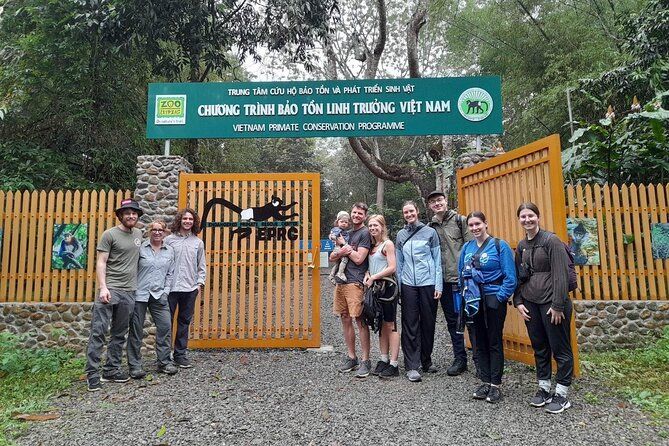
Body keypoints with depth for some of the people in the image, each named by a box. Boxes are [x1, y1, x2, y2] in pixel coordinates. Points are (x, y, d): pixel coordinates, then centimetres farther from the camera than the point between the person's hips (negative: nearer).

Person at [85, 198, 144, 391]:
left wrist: (139, 283, 17)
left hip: (129, 291, 6)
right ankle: (92, 373, 3)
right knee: (98, 331, -5)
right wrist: (103, 287, -17)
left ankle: (112, 370, 20)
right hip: (110, 289, -5)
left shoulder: (138, 234, 13)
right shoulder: (110, 234, -3)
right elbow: (101, 262, -7)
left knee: (120, 334, 10)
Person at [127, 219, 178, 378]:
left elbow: (170, 274, 11)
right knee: (136, 329, 4)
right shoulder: (141, 248, -1)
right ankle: (135, 365, 15)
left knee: (165, 326, 0)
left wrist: (165, 292, 2)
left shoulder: (169, 251, 9)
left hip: (159, 295, 3)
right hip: (140, 294, -3)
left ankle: (164, 362, 14)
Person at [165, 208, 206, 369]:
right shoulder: (169, 240, 0)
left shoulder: (198, 242, 8)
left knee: (184, 322, 10)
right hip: (170, 288, -2)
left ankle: (180, 354, 20)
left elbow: (201, 265, 10)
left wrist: (200, 282, 1)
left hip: (190, 289, 2)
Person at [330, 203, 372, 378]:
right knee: (345, 319, 10)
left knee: (360, 320, -5)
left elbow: (359, 258, -11)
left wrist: (344, 246, 0)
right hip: (341, 281, 7)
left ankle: (365, 360, 3)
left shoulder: (365, 233, -1)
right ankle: (351, 357, 21)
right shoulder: (346, 233, 19)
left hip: (355, 282, -7)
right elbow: (332, 258, 15)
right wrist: (342, 251, -7)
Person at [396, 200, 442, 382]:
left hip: (428, 284, -1)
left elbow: (437, 260, 2)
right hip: (408, 285, 1)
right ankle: (412, 366, 5)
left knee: (428, 324, 7)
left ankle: (426, 361, 24)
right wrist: (397, 286, 6)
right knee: (410, 325, 0)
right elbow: (399, 262, 12)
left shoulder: (430, 232, 2)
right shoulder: (401, 235, 9)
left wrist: (438, 285, -4)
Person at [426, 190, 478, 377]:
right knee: (452, 321, 12)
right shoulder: (430, 227, 10)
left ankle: (479, 360, 13)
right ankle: (460, 359, 24)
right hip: (444, 281, 4)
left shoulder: (460, 220, 1)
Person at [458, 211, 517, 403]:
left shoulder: (499, 245, -8)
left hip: (493, 300, -5)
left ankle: (495, 385, 15)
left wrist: (500, 297, -13)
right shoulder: (466, 247, 7)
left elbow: (510, 276, -10)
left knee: (494, 342, 4)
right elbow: (461, 273, 15)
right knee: (480, 342, 12)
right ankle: (485, 382, 24)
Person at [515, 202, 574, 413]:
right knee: (539, 347, 14)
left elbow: (561, 274, -14)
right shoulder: (521, 245, 9)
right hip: (530, 303, 6)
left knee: (560, 348, 5)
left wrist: (558, 305, -16)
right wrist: (518, 302, 5)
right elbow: (518, 276, 13)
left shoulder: (551, 240, -9)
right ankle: (544, 388, 26)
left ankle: (562, 394, 17)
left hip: (552, 302, -6)